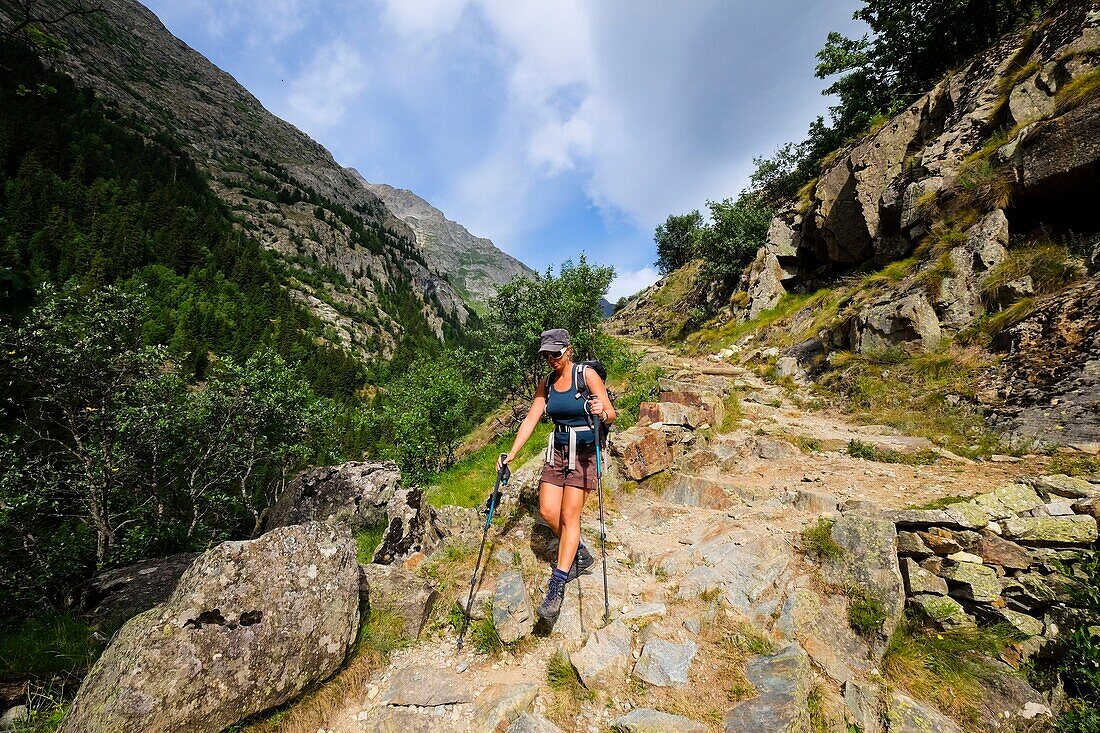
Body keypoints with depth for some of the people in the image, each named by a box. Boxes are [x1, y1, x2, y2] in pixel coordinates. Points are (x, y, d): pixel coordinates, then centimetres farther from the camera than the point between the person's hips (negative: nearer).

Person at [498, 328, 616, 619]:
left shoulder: (587, 375, -10)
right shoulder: (547, 383, 5)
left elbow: (611, 415, -11)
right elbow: (531, 418, 4)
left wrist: (602, 413, -35)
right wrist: (511, 454, -2)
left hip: (584, 452, -5)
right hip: (557, 451, 5)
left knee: (569, 515, -7)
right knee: (547, 511, 0)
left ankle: (557, 586, 3)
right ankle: (580, 555, 25)